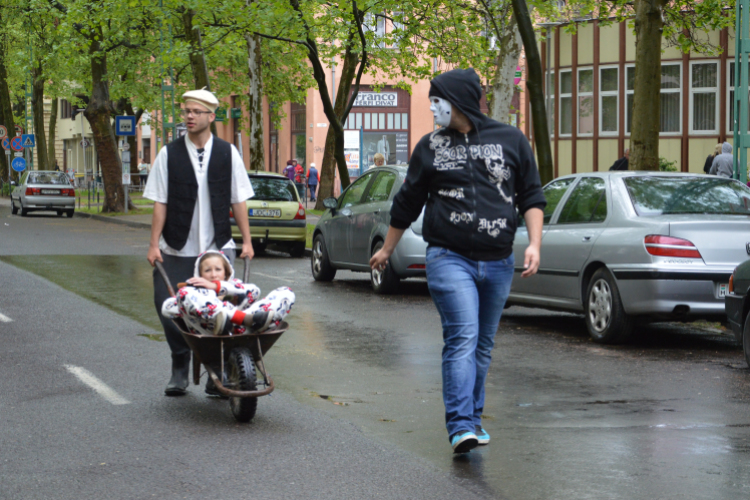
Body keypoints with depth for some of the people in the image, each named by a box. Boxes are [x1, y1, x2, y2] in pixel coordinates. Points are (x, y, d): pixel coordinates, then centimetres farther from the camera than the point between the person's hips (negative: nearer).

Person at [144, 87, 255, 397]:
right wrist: (154, 244, -4)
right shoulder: (169, 154, 3)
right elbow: (160, 203, 2)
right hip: (177, 252, 0)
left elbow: (238, 201, 9)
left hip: (218, 248, 0)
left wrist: (246, 241, 5)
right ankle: (180, 369, 18)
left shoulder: (228, 153, 6)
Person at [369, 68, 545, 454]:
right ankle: (461, 427, -22)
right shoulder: (431, 147, 8)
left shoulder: (511, 141, 6)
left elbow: (531, 197, 9)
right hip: (449, 259, -2)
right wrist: (387, 250, 23)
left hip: (498, 263, 2)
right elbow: (407, 204, 17)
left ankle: (472, 419, 24)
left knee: (483, 345, 10)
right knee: (462, 338, -16)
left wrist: (534, 243, -4)